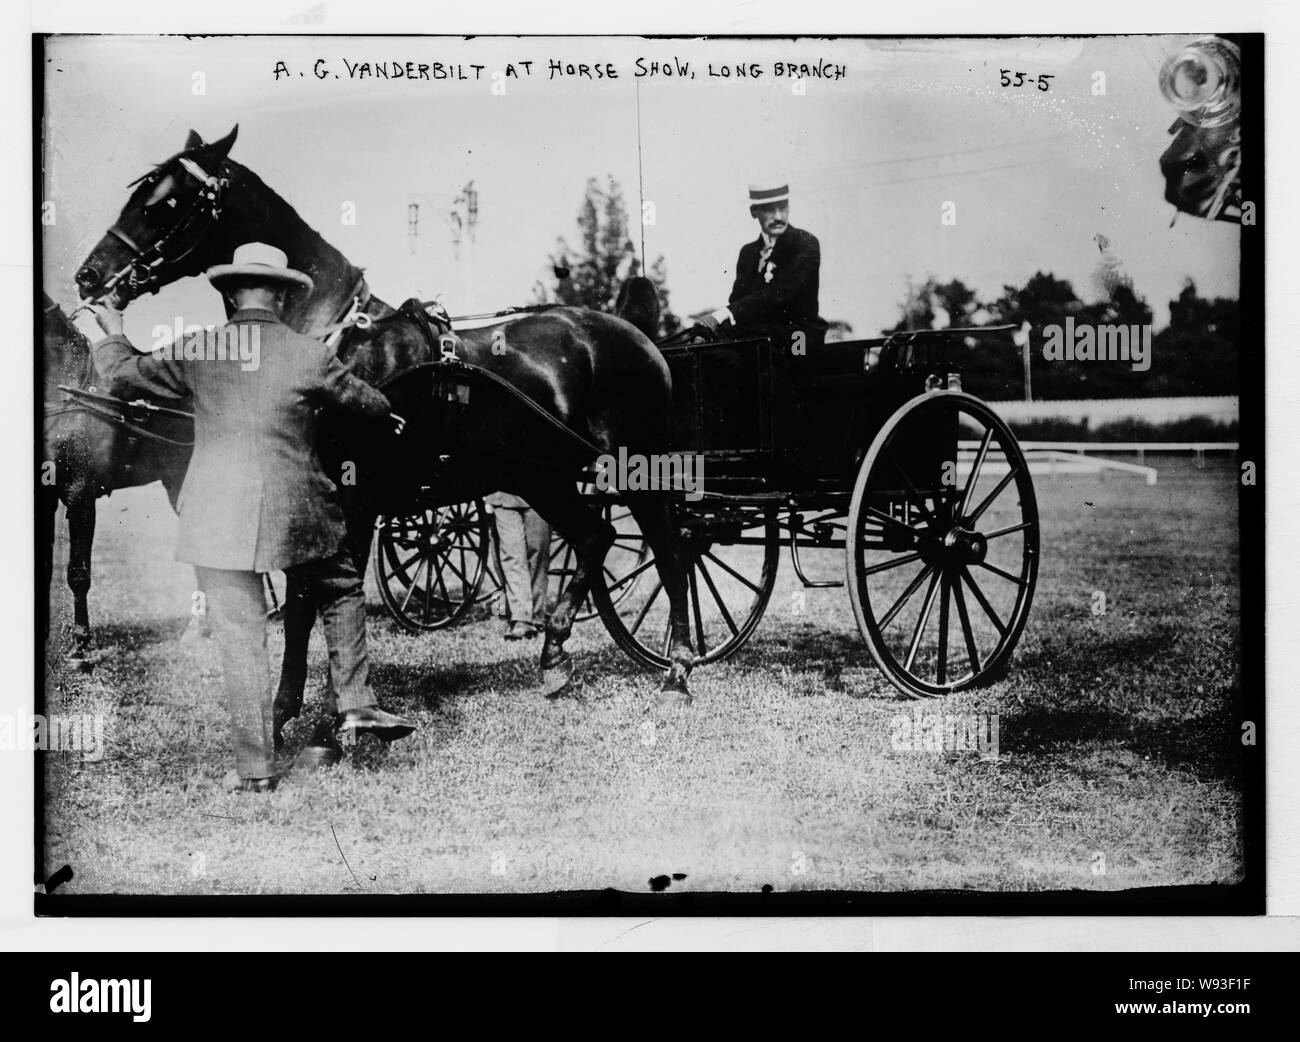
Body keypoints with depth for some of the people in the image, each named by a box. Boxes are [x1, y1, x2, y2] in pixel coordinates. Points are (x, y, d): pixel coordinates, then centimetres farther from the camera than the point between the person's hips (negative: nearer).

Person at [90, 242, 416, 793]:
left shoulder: (196, 353, 1)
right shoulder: (309, 355, 0)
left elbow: (122, 378, 7)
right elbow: (364, 400, 15)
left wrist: (113, 335, 28)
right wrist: (388, 413, 38)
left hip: (215, 516, 1)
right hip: (295, 512, 0)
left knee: (239, 636, 4)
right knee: (341, 592, 24)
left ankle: (254, 766, 8)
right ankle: (355, 701, 16)